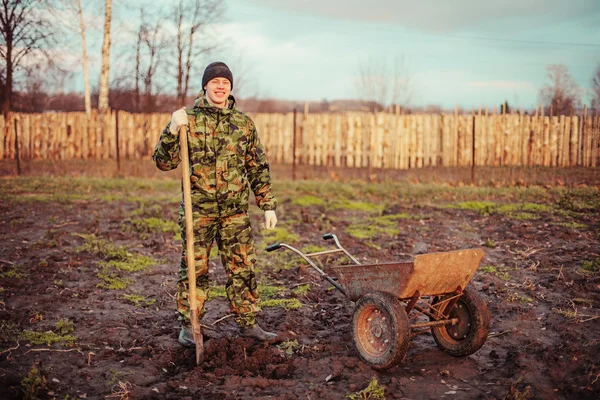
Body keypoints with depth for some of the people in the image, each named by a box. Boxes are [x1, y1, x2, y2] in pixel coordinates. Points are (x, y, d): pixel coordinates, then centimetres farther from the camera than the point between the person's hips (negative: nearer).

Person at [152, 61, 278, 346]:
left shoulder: (244, 123, 7)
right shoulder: (188, 120, -1)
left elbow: (258, 168, 12)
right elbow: (163, 163, -5)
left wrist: (268, 206, 8)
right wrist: (172, 130, -20)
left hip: (236, 212, 3)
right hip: (198, 210, -2)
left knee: (243, 267, 7)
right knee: (195, 268, 4)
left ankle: (248, 323, 21)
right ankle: (189, 326, 18)